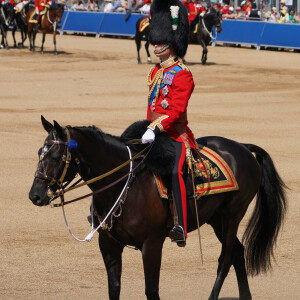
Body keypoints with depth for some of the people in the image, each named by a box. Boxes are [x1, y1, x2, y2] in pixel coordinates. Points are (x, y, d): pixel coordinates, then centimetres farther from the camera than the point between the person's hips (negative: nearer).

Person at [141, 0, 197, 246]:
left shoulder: (182, 75, -10)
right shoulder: (156, 72, 15)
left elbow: (176, 110, -20)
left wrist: (156, 128, -29)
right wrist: (148, 129, 17)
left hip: (177, 136, -9)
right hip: (155, 134, 9)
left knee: (175, 171, -29)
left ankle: (181, 226, -36)